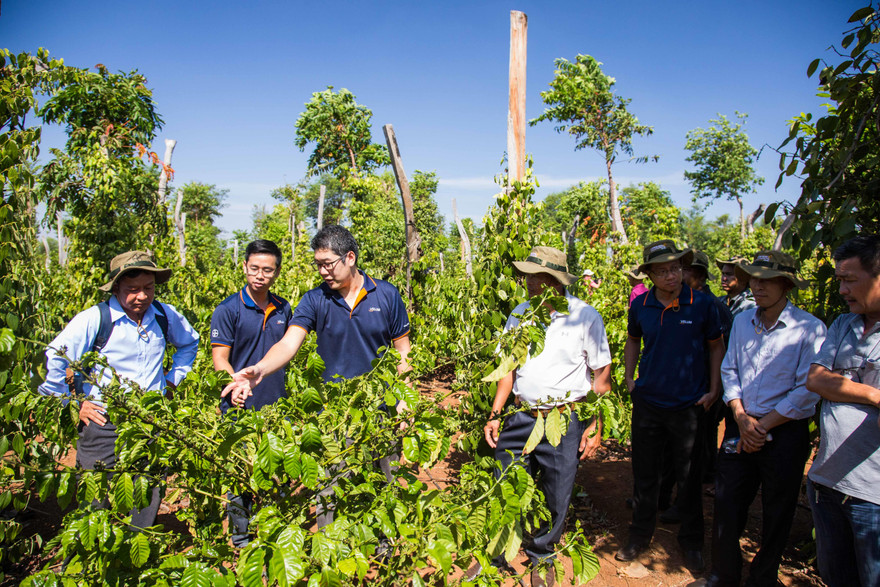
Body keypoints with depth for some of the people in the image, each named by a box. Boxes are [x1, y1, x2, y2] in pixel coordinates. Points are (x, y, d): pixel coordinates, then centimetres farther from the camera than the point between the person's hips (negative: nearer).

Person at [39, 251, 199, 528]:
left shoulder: (166, 316, 2)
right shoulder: (94, 319, -13)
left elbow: (190, 342, 23)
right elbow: (53, 360, -9)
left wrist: (173, 378, 14)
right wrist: (73, 405, -5)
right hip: (103, 424, -3)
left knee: (147, 503, 13)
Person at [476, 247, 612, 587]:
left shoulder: (585, 316, -6)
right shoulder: (520, 314, 3)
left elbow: (602, 375, -1)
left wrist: (596, 425, -5)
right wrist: (495, 414, 7)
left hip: (565, 422, -2)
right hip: (521, 418, 3)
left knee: (555, 499, 10)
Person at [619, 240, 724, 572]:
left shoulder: (702, 304, -9)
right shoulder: (640, 306, -2)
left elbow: (716, 346, 2)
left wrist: (714, 391, -3)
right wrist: (629, 378, 7)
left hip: (689, 406, -2)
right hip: (647, 403, 2)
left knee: (689, 479, 12)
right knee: (645, 474, 13)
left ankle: (691, 543, 32)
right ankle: (640, 536, 32)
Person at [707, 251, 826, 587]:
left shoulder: (810, 329, -10)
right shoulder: (742, 321, 7)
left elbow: (808, 390, -12)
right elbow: (729, 370, 8)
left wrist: (764, 425, -11)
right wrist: (741, 417, -5)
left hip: (785, 433, -4)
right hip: (741, 429, 4)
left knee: (776, 515, 10)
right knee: (726, 504, 7)